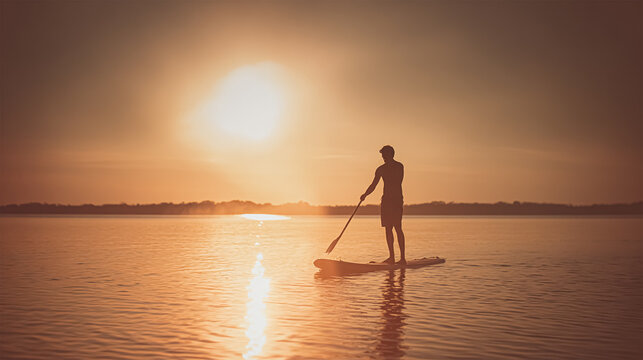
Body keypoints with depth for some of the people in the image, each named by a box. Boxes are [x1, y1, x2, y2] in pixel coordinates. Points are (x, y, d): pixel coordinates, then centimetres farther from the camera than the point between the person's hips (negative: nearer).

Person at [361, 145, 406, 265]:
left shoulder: (382, 169, -7)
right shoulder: (400, 166, 10)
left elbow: (373, 186, -10)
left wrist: (364, 195, -1)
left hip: (388, 200, -6)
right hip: (399, 199, 6)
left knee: (388, 228, -5)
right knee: (398, 229, 8)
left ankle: (392, 257, -6)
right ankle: (402, 258, 10)